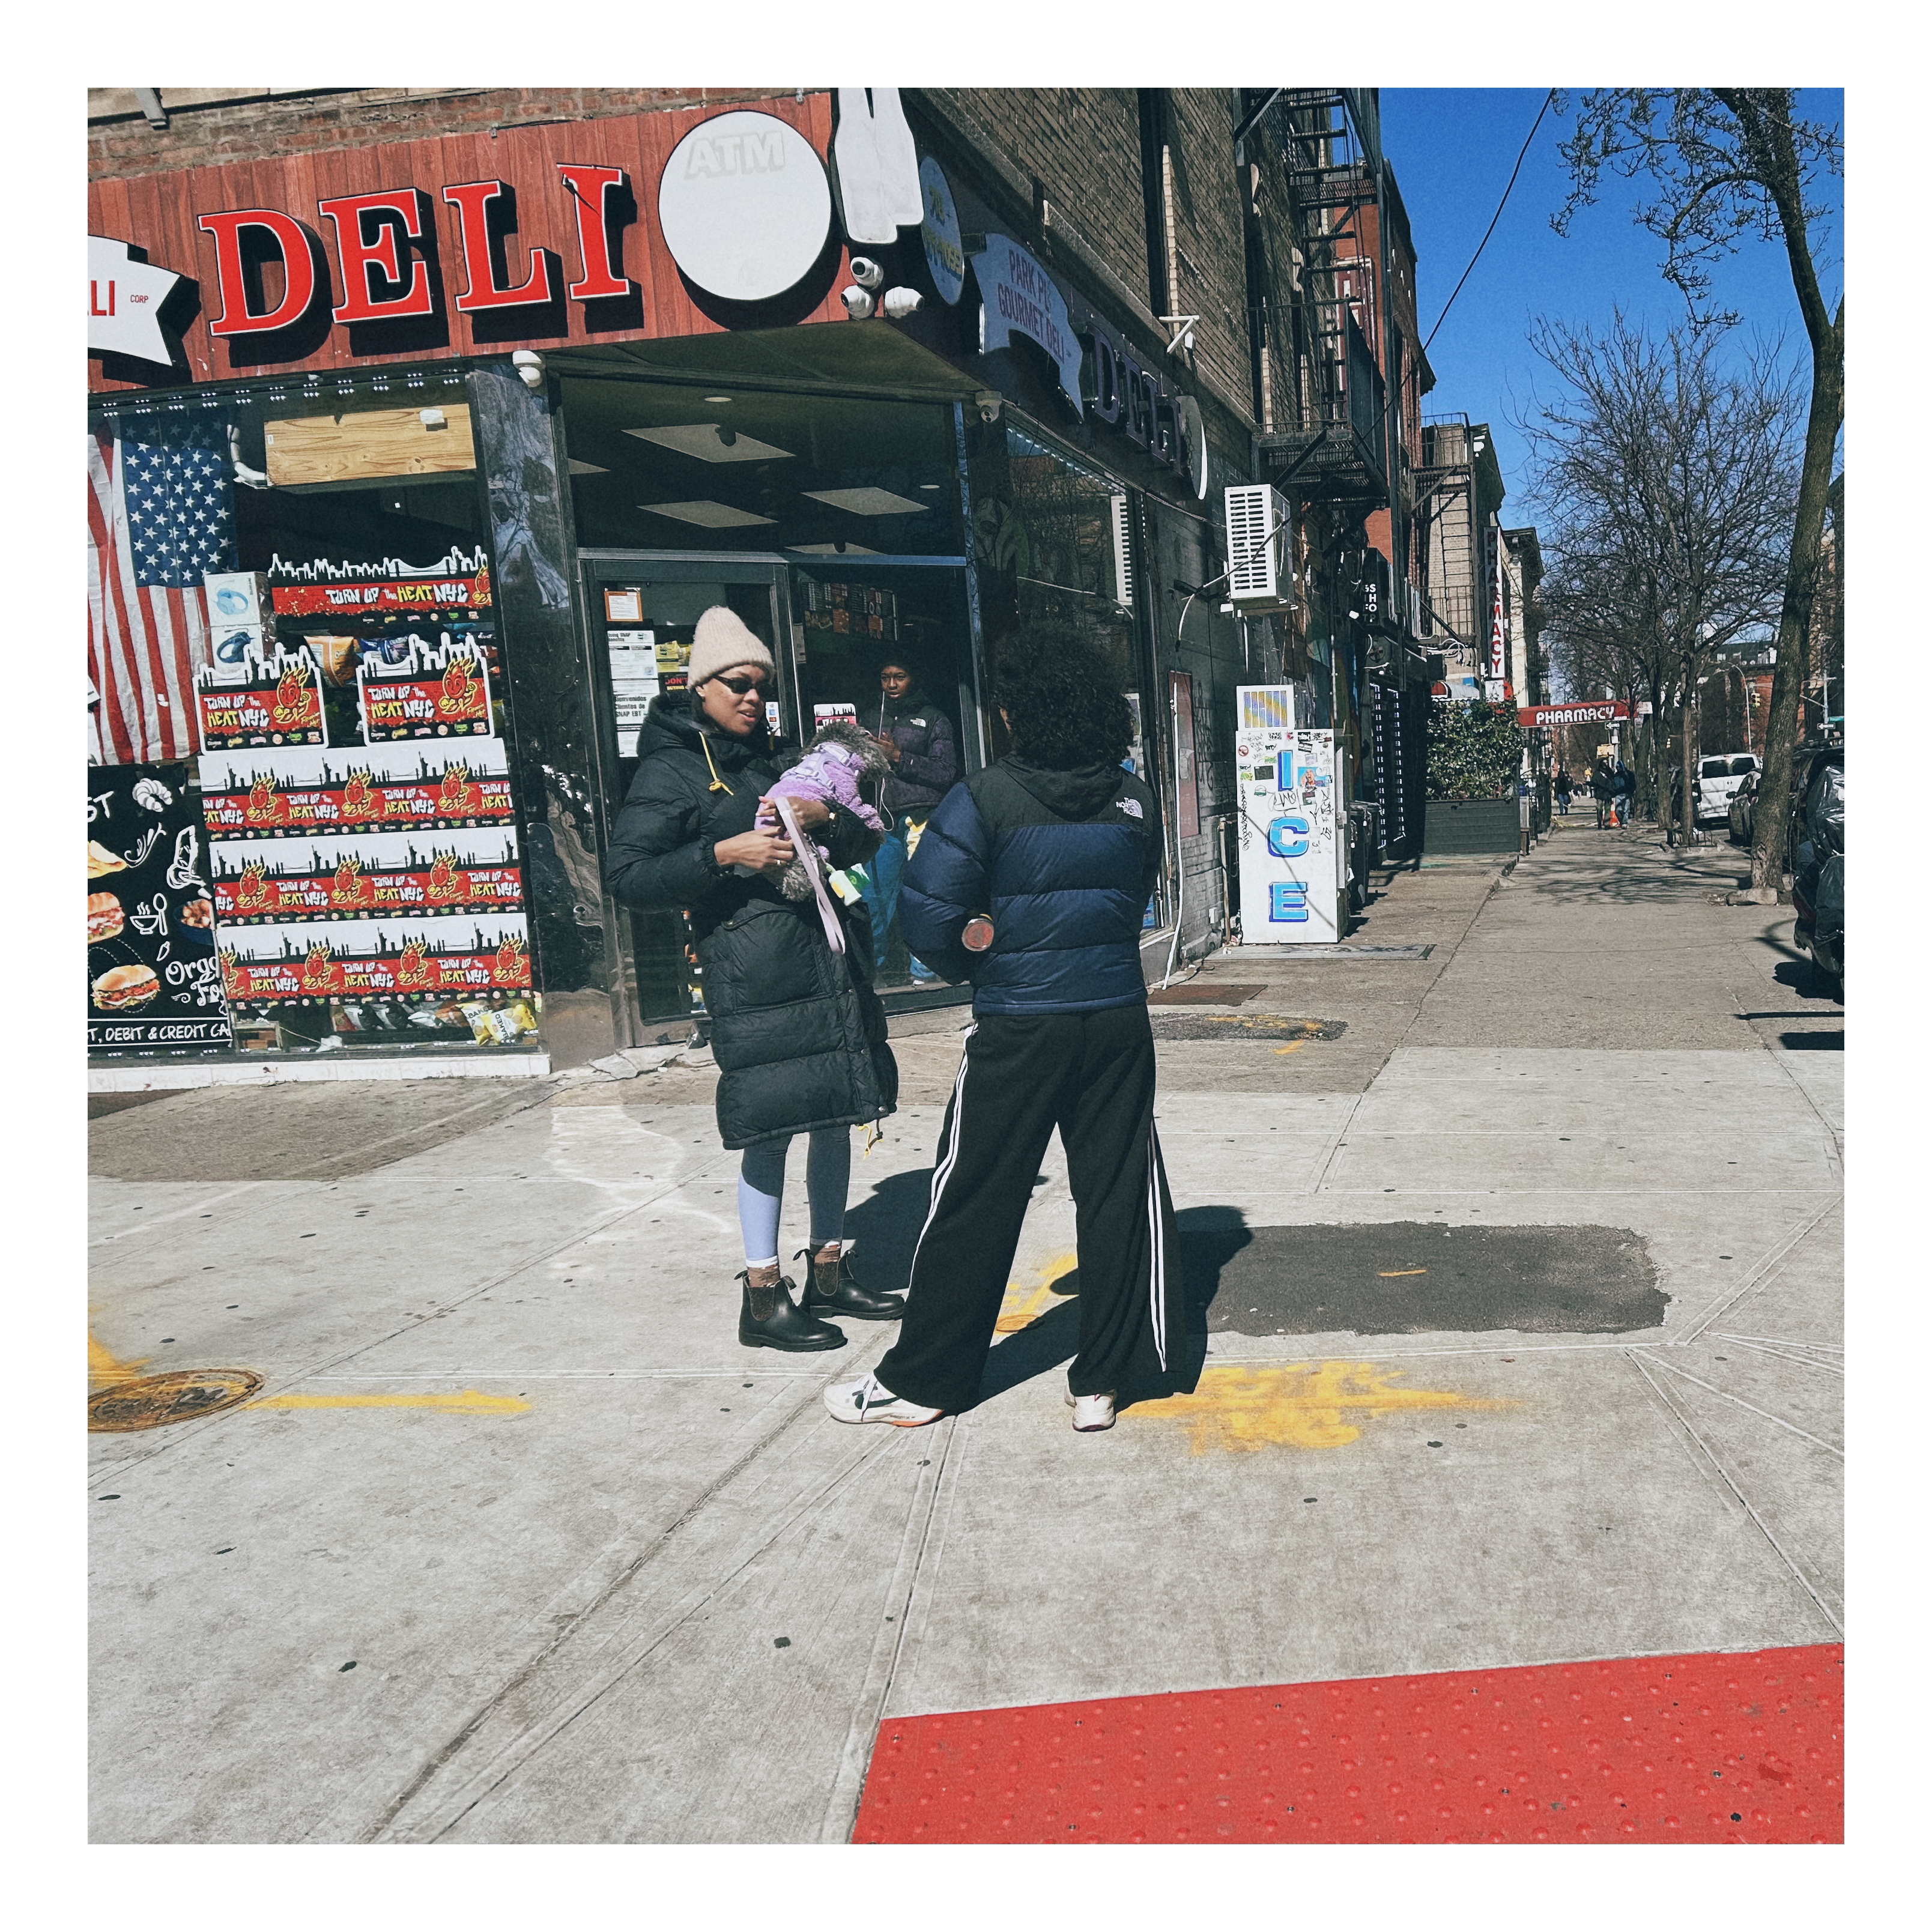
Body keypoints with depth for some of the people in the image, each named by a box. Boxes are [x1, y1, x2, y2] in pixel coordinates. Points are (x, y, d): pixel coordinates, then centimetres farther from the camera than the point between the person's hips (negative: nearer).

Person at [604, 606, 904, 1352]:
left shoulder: (774, 760, 21)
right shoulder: (670, 771, 0)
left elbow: (862, 844, 21)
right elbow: (625, 876, -9)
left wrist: (827, 816, -2)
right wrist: (724, 855, -17)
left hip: (831, 962, 7)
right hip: (755, 975, -7)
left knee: (836, 1113, 11)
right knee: (770, 1126, -6)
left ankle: (829, 1273, 25)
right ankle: (764, 1297, 7)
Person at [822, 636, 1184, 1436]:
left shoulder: (986, 798, -12)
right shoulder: (1135, 801, 3)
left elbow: (928, 918, -14)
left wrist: (980, 952, 5)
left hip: (1017, 1029, -3)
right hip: (1118, 1018, 4)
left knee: (975, 1200, 7)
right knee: (1119, 1193, 11)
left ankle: (919, 1380, 20)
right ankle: (1105, 1378, 19)